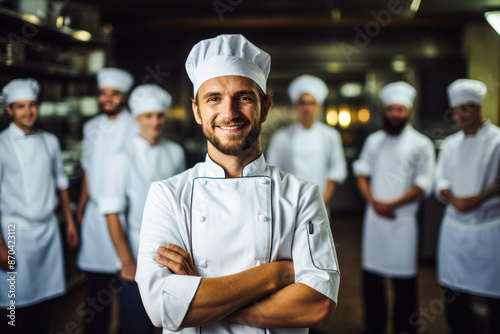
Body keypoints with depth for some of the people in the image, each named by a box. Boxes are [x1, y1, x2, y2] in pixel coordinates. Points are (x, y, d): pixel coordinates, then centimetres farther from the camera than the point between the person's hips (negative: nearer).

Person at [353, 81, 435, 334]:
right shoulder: (374, 140, 11)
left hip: (402, 219, -4)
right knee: (371, 274, 10)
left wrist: (392, 205, -13)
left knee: (404, 280, -1)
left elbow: (423, 185, -7)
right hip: (374, 216, 4)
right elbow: (361, 173, 11)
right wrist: (373, 202, -5)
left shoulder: (421, 144, -1)